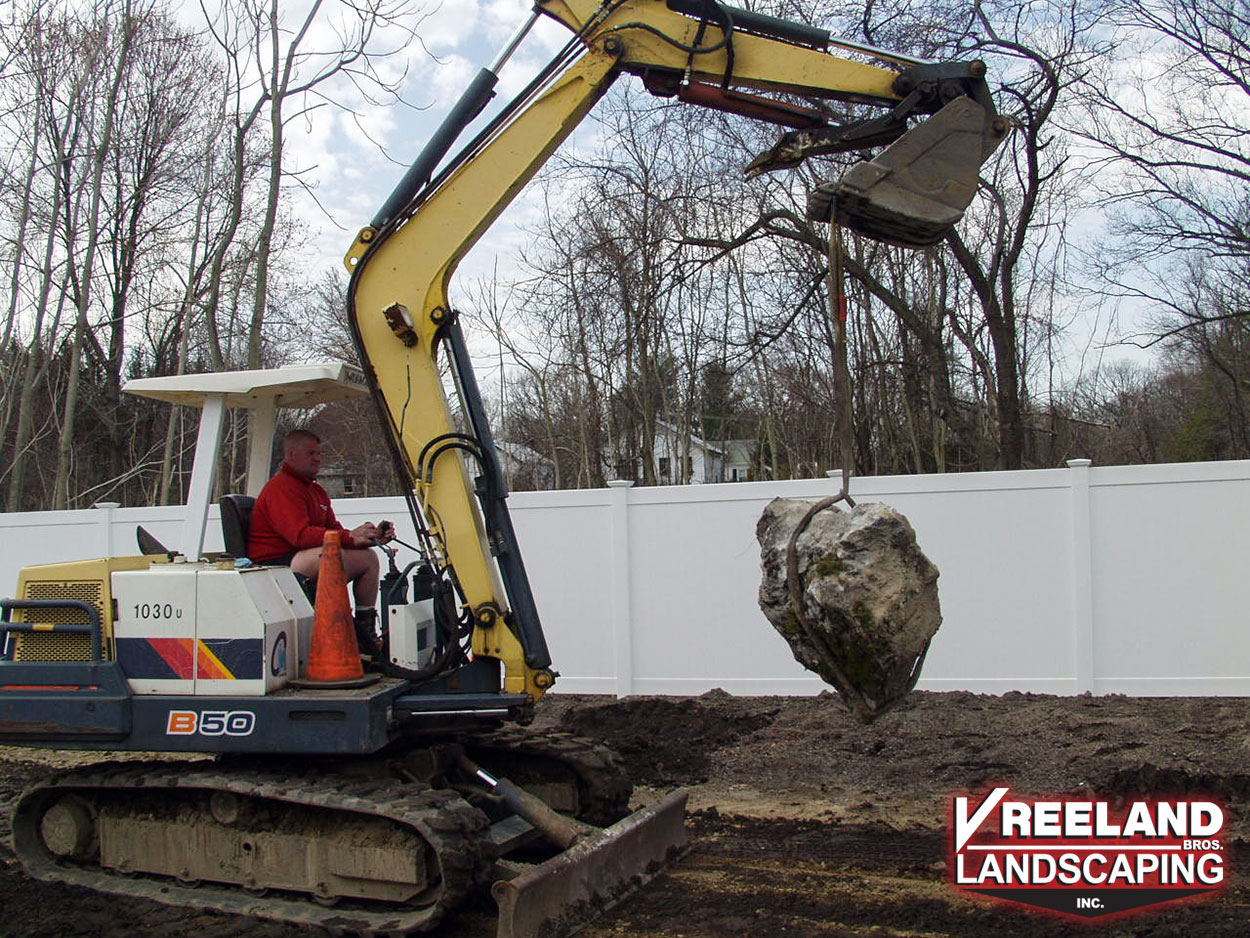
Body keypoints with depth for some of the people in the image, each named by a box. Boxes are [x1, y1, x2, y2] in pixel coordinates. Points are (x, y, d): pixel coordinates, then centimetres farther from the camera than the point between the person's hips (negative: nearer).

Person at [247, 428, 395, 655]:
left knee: (368, 557, 2)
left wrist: (372, 536, -1)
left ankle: (367, 630, 0)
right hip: (274, 563, -10)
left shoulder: (316, 490, 20)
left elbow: (334, 529, 17)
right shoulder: (281, 488, -12)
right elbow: (301, 534, -26)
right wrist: (349, 538, -30)